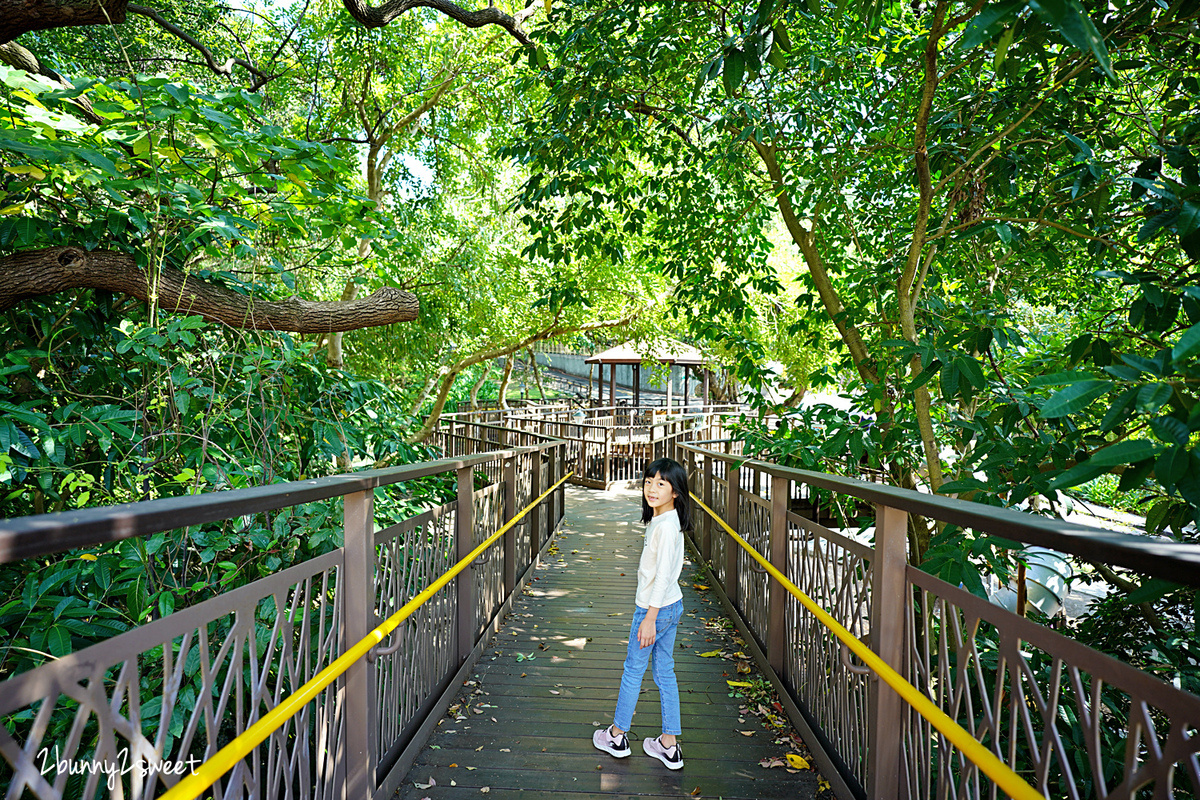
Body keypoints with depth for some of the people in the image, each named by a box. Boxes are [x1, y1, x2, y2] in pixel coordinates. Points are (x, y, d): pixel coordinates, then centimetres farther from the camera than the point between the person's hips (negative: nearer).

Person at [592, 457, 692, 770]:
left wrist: (649, 618, -20)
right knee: (665, 673, 16)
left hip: (656, 609, -9)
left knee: (633, 670, 10)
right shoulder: (664, 520, 4)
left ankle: (617, 736, 29)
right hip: (672, 605, 9)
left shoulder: (666, 526, -25)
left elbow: (663, 575, -25)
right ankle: (669, 745, 28)